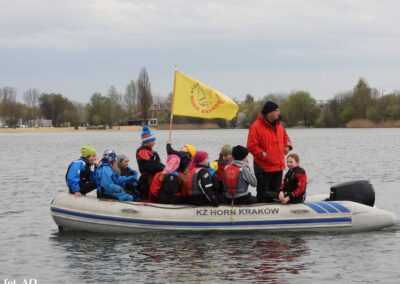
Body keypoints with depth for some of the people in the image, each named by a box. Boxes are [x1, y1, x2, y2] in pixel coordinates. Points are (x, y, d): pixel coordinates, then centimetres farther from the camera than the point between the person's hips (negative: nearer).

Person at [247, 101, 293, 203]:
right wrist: (263, 155, -20)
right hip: (264, 168, -7)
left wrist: (287, 146, 7)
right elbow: (251, 146, -16)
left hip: (278, 167, 7)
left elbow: (285, 136, 27)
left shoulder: (278, 125, 11)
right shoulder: (256, 127, -14)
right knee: (263, 196, -1)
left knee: (274, 194, 15)